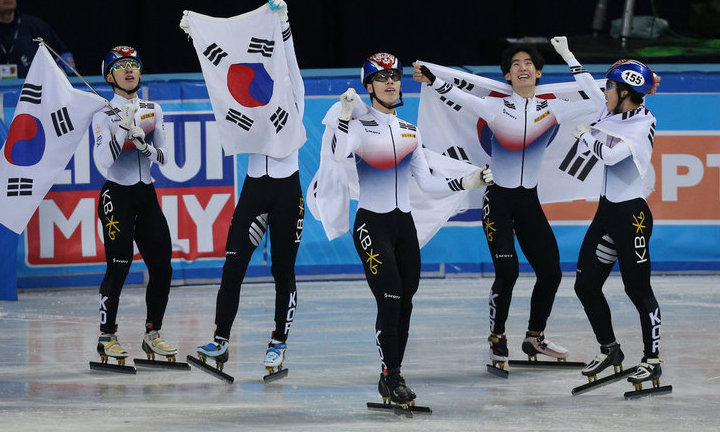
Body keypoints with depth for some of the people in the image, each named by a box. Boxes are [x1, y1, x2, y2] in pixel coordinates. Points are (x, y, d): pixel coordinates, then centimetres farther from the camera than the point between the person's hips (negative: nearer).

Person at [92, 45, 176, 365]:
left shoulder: (153, 110, 10)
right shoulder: (104, 114, -5)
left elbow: (162, 156, 9)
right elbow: (103, 161, -15)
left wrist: (146, 146, -11)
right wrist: (124, 127, -23)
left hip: (146, 195, 5)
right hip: (117, 195, -5)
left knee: (162, 266, -1)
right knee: (119, 265, -12)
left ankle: (153, 335, 10)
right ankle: (106, 337, -2)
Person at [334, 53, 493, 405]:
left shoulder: (410, 132, 12)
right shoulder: (360, 126, -5)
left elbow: (426, 182, 13)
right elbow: (338, 154, -27)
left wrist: (466, 183, 5)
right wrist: (345, 116, -33)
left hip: (404, 225, 6)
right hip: (372, 225, -6)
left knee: (405, 304, 4)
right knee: (390, 299, -14)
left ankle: (392, 377, 12)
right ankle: (391, 379, -7)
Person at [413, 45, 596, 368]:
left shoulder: (552, 109, 1)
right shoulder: (496, 107, -7)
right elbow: (460, 97, -22)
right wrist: (431, 79, -38)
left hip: (529, 201, 4)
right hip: (498, 199, -4)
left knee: (551, 271, 4)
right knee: (507, 271, -14)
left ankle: (535, 338, 24)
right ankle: (497, 339, 3)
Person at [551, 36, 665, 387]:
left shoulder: (643, 125, -16)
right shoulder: (613, 113, 6)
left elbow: (611, 154, -27)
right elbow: (590, 87, 21)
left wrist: (587, 134, -10)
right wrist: (567, 55, 29)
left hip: (632, 215, -8)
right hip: (607, 212, 8)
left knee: (637, 289, -3)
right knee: (586, 283, 9)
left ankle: (652, 360, 6)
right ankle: (609, 350, 22)